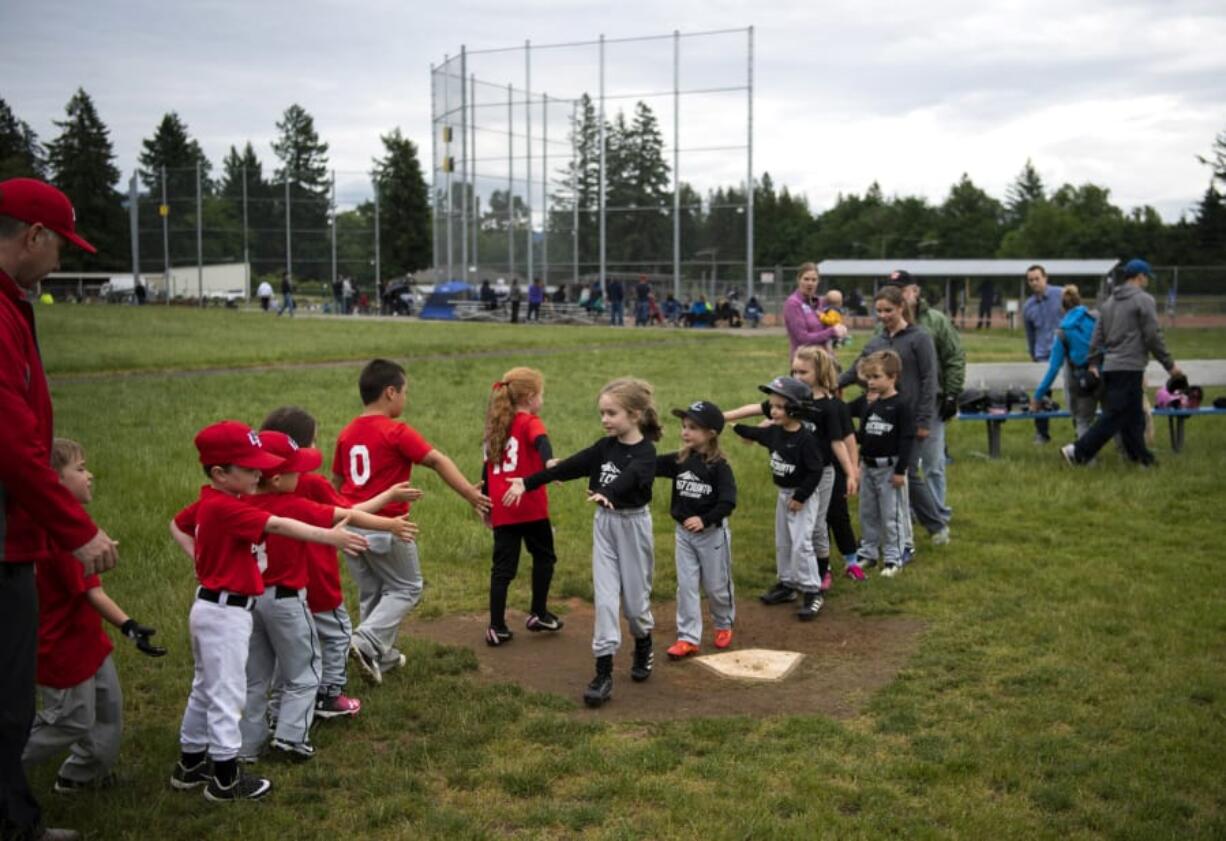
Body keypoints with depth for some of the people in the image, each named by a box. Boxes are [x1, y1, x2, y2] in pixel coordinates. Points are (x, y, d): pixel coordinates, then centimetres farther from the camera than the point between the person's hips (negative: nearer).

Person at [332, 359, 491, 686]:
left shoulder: (347, 434, 7)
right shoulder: (396, 432, -13)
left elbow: (336, 481, 17)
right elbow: (438, 461, -21)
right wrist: (471, 495, -25)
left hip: (352, 525, 7)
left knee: (371, 593, 19)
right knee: (406, 588, 9)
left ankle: (381, 656, 27)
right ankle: (367, 641, -8)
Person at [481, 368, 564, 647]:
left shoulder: (496, 426, 16)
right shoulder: (530, 422, -4)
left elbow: (487, 468, 20)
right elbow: (541, 441, -28)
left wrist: (486, 505, 27)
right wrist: (549, 461, -49)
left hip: (502, 509, 5)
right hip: (530, 507, -5)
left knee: (503, 567, 7)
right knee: (543, 557, 16)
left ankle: (497, 628, 5)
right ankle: (538, 614, 20)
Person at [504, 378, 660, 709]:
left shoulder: (645, 452, -16)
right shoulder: (605, 447, 4)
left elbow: (630, 477, -36)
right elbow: (569, 466, 5)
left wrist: (606, 493, -56)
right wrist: (527, 483, 2)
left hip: (633, 524, -5)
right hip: (604, 523, 5)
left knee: (635, 598, 7)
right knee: (605, 597, -1)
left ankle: (643, 648, 37)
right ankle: (603, 672, -2)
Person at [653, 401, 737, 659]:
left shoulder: (719, 466, -16)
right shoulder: (678, 461, 0)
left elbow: (728, 502, -21)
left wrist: (704, 520, -30)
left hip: (712, 533, -4)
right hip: (683, 532, 5)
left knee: (717, 585, 11)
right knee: (686, 586, 4)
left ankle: (724, 625, 35)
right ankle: (688, 638, 10)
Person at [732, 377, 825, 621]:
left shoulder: (806, 439, -23)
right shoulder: (774, 432, 0)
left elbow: (815, 471, -23)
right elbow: (754, 433, 22)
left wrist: (800, 497, -21)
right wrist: (734, 425, 21)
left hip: (802, 497, -9)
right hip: (782, 493, 9)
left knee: (801, 543, -10)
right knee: (782, 542, 16)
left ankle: (811, 591, -2)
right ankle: (787, 585, 29)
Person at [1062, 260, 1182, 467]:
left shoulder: (1109, 302, 16)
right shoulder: (1143, 300, -7)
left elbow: (1097, 335, 13)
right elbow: (1153, 337, -9)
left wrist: (1094, 364, 16)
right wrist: (1170, 365, -2)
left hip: (1110, 367, 9)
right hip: (1130, 367, -9)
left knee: (1134, 416, 13)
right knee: (1114, 415, -8)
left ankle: (1142, 458, 17)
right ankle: (1078, 451, -13)